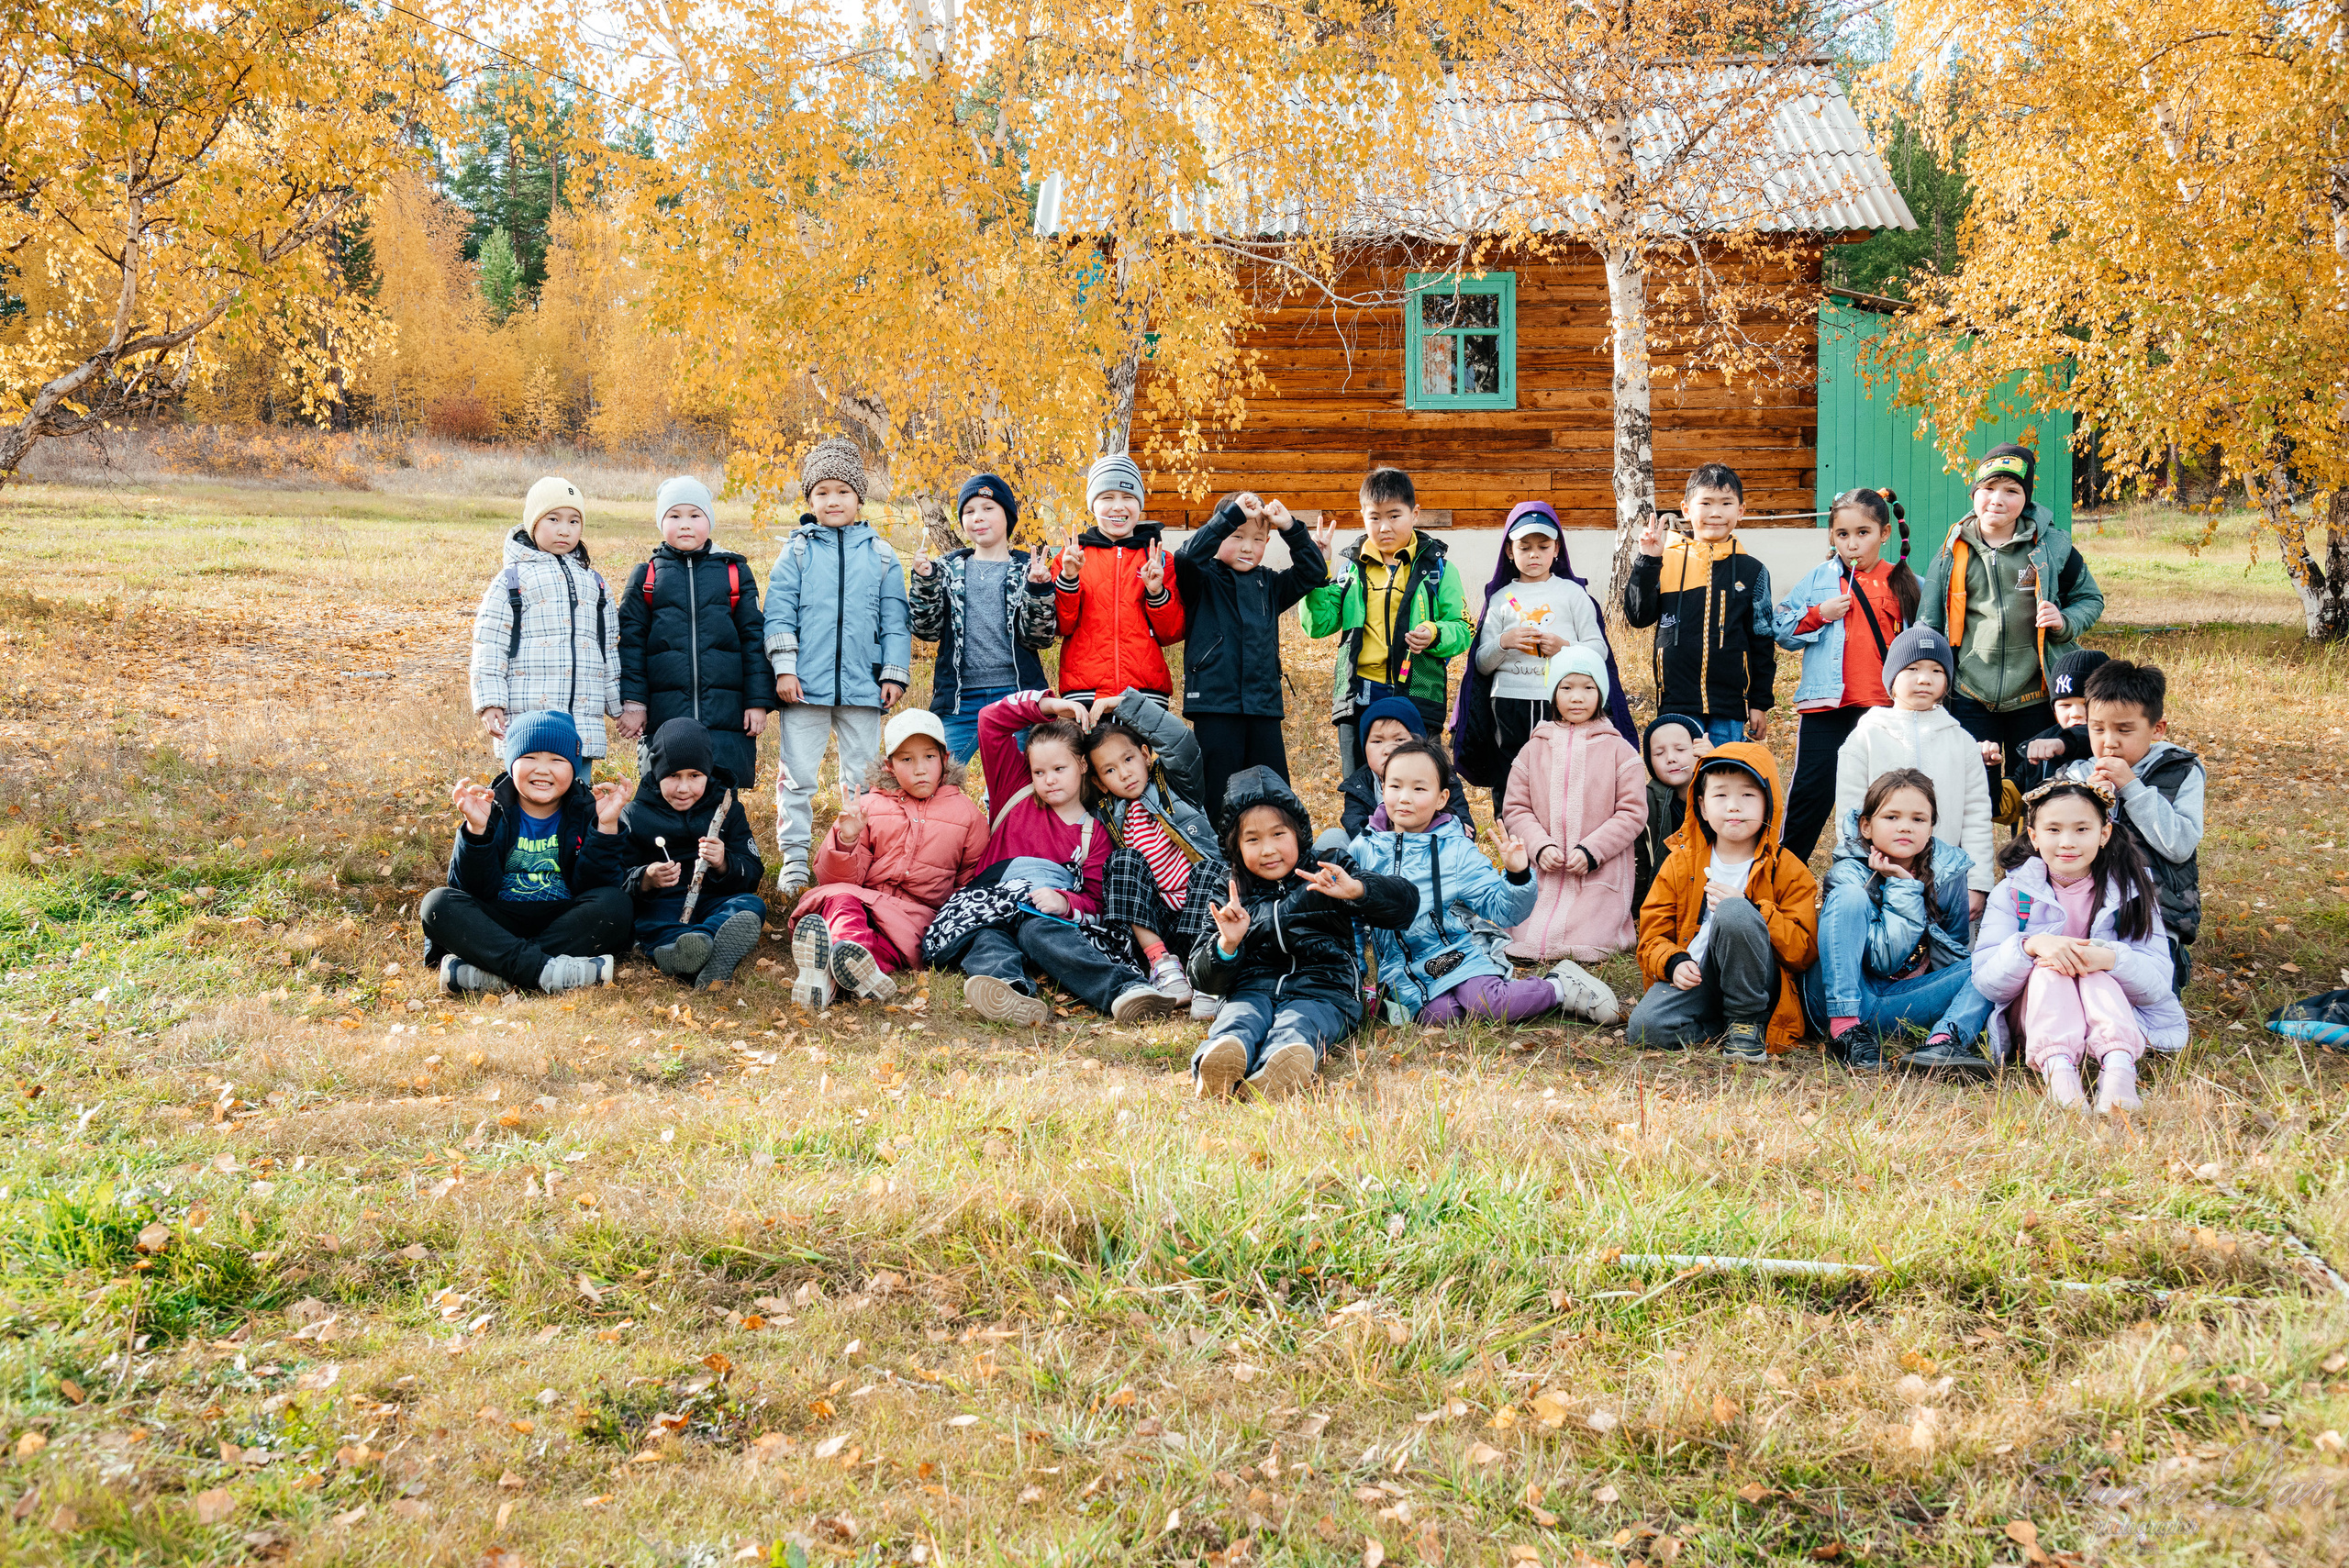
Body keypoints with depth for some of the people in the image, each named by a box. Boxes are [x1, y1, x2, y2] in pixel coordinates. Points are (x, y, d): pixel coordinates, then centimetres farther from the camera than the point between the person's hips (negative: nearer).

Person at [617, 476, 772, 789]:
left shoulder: (736, 573, 8)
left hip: (727, 716, 0)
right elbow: (631, 642, 7)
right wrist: (632, 702, -1)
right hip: (664, 717, 0)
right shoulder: (645, 577, 9)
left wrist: (759, 701, 1)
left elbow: (755, 639, 7)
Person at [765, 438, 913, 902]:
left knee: (862, 776, 8)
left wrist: (895, 675, 3)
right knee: (797, 775, 1)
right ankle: (795, 863, 9)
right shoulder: (797, 551, 5)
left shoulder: (880, 554, 9)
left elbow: (894, 621, 9)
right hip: (806, 684, -1)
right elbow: (779, 612, 1)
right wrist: (784, 667, -8)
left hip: (862, 686, 1)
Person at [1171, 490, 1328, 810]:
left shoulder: (1269, 585, 18)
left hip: (1264, 704, 5)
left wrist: (1291, 528, 4)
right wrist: (1233, 514, -18)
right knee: (1217, 793, -3)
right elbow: (1188, 556, -17)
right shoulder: (1203, 580, 3)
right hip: (1215, 702, -5)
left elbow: (1313, 573, 16)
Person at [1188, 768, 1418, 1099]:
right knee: (1238, 1020, -35)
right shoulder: (1231, 897, 20)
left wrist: (1357, 890, -15)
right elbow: (1205, 980, 15)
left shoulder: (1330, 869, 16)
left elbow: (1406, 901, 6)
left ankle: (1288, 1063, -73)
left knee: (1297, 1026, -38)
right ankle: (1219, 1059, -69)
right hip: (1250, 988, 2)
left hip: (1323, 987, -2)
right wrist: (1226, 945, -8)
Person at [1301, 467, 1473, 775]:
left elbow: (1462, 630, 5)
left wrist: (1435, 635, -17)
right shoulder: (1352, 568, 13)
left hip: (1417, 699, -2)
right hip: (1357, 701, 2)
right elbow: (1318, 625, 6)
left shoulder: (1438, 569, 7)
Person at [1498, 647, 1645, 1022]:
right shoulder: (1535, 748, 9)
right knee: (1526, 942, -11)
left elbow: (1632, 812, -3)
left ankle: (1616, 928, 19)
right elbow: (1516, 808, 8)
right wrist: (1540, 846, -10)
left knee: (1585, 946, -13)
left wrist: (1591, 850, -14)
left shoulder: (1617, 750, 1)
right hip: (1544, 872, 3)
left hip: (1599, 873, -3)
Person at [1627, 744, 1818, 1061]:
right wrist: (1673, 962, -13)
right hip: (1695, 978, 2)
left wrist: (1749, 911, -19)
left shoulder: (1787, 871, 2)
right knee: (1645, 1027, -30)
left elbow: (1804, 951, -5)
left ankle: (1747, 1021, -15)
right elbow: (1653, 932, 10)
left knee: (1735, 912, -33)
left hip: (1755, 985, -2)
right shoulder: (1681, 862, 10)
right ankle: (1725, 1024, -3)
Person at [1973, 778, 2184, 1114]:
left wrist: (2109, 958, -32)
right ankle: (2057, 1065, -54)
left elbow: (2158, 983, -11)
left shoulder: (2130, 891, 1)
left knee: (2098, 975, -30)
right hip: (2035, 1017, 0)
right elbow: (1986, 982, -11)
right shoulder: (2013, 893, 1)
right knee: (2048, 968, -29)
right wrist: (2031, 945, -31)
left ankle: (2118, 1062, -56)